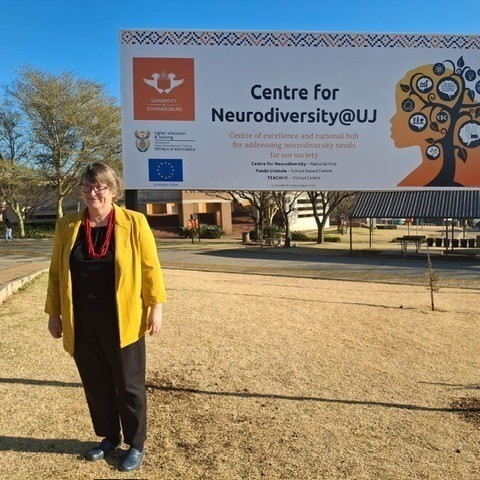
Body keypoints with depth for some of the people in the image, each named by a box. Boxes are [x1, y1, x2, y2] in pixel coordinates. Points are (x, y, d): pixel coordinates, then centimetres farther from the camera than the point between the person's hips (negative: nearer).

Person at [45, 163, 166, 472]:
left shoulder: (134, 223, -6)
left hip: (122, 322, -3)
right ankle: (109, 437, 38)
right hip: (82, 324, 3)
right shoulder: (67, 226, 3)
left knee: (129, 385, 8)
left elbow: (150, 267, -4)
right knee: (96, 384, 16)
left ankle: (136, 445, 27)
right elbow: (56, 273, 8)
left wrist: (156, 306, -6)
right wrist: (54, 312, 8)